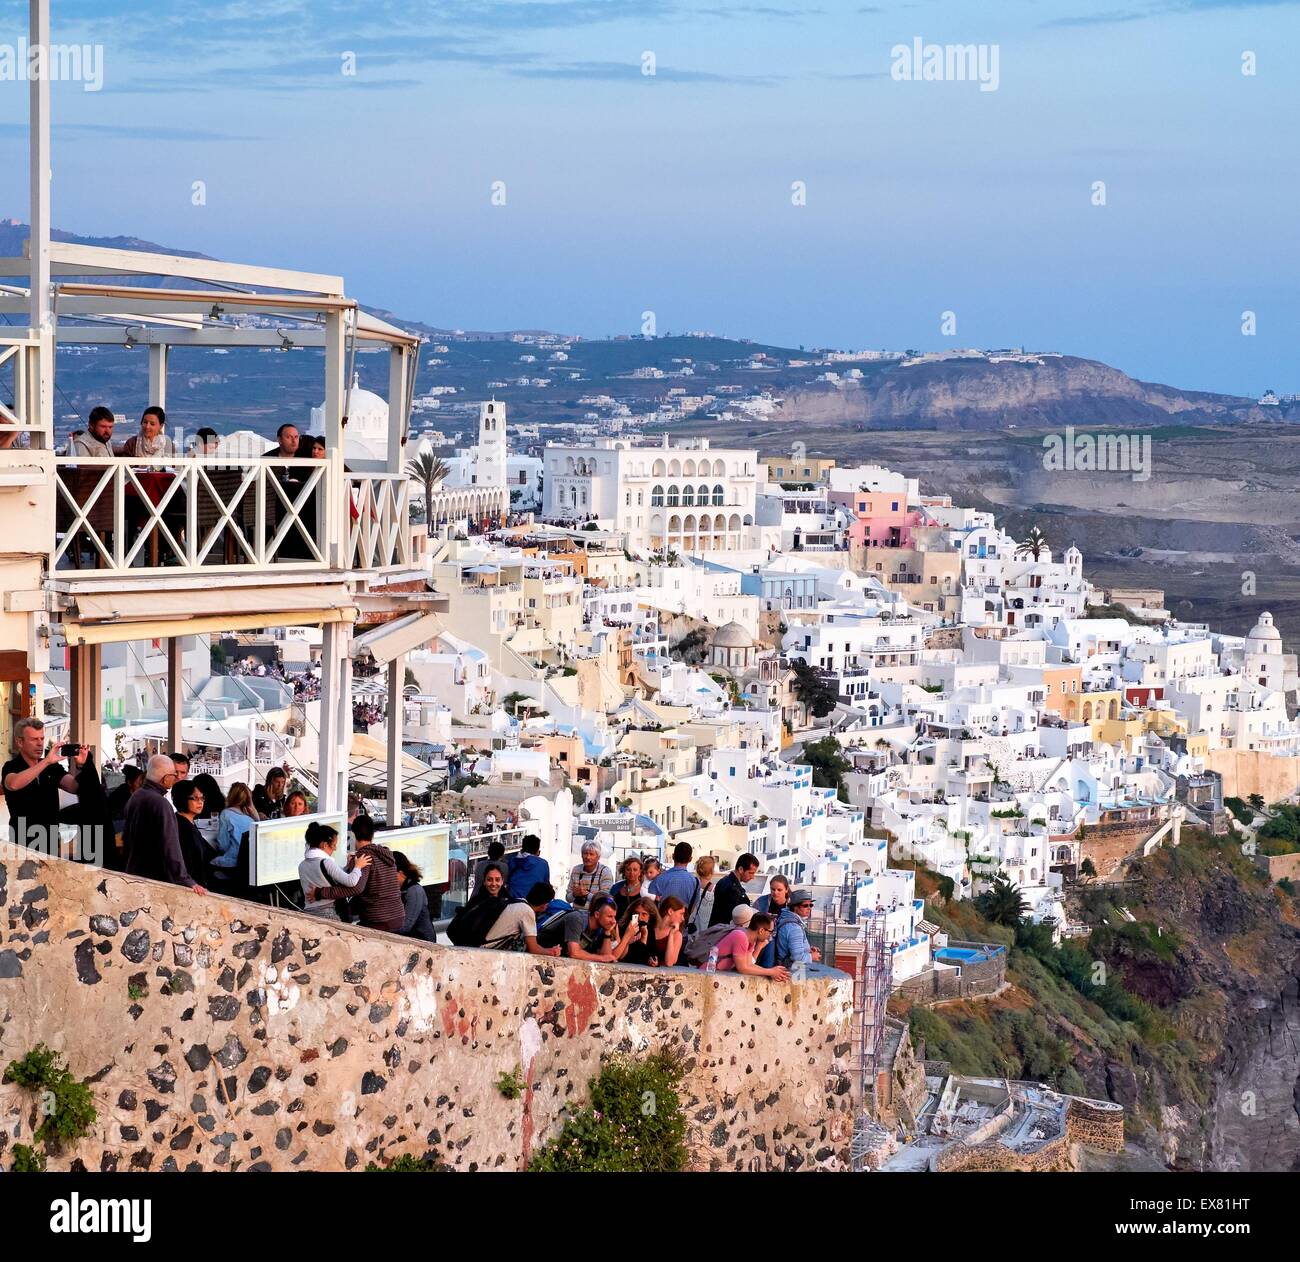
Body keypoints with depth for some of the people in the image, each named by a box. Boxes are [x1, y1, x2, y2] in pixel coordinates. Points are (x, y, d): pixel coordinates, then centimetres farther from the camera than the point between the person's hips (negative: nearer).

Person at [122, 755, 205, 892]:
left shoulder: (135, 798, 7)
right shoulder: (161, 804, -20)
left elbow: (126, 839, 18)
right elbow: (170, 847, -24)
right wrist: (186, 881, -24)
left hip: (133, 872, 8)